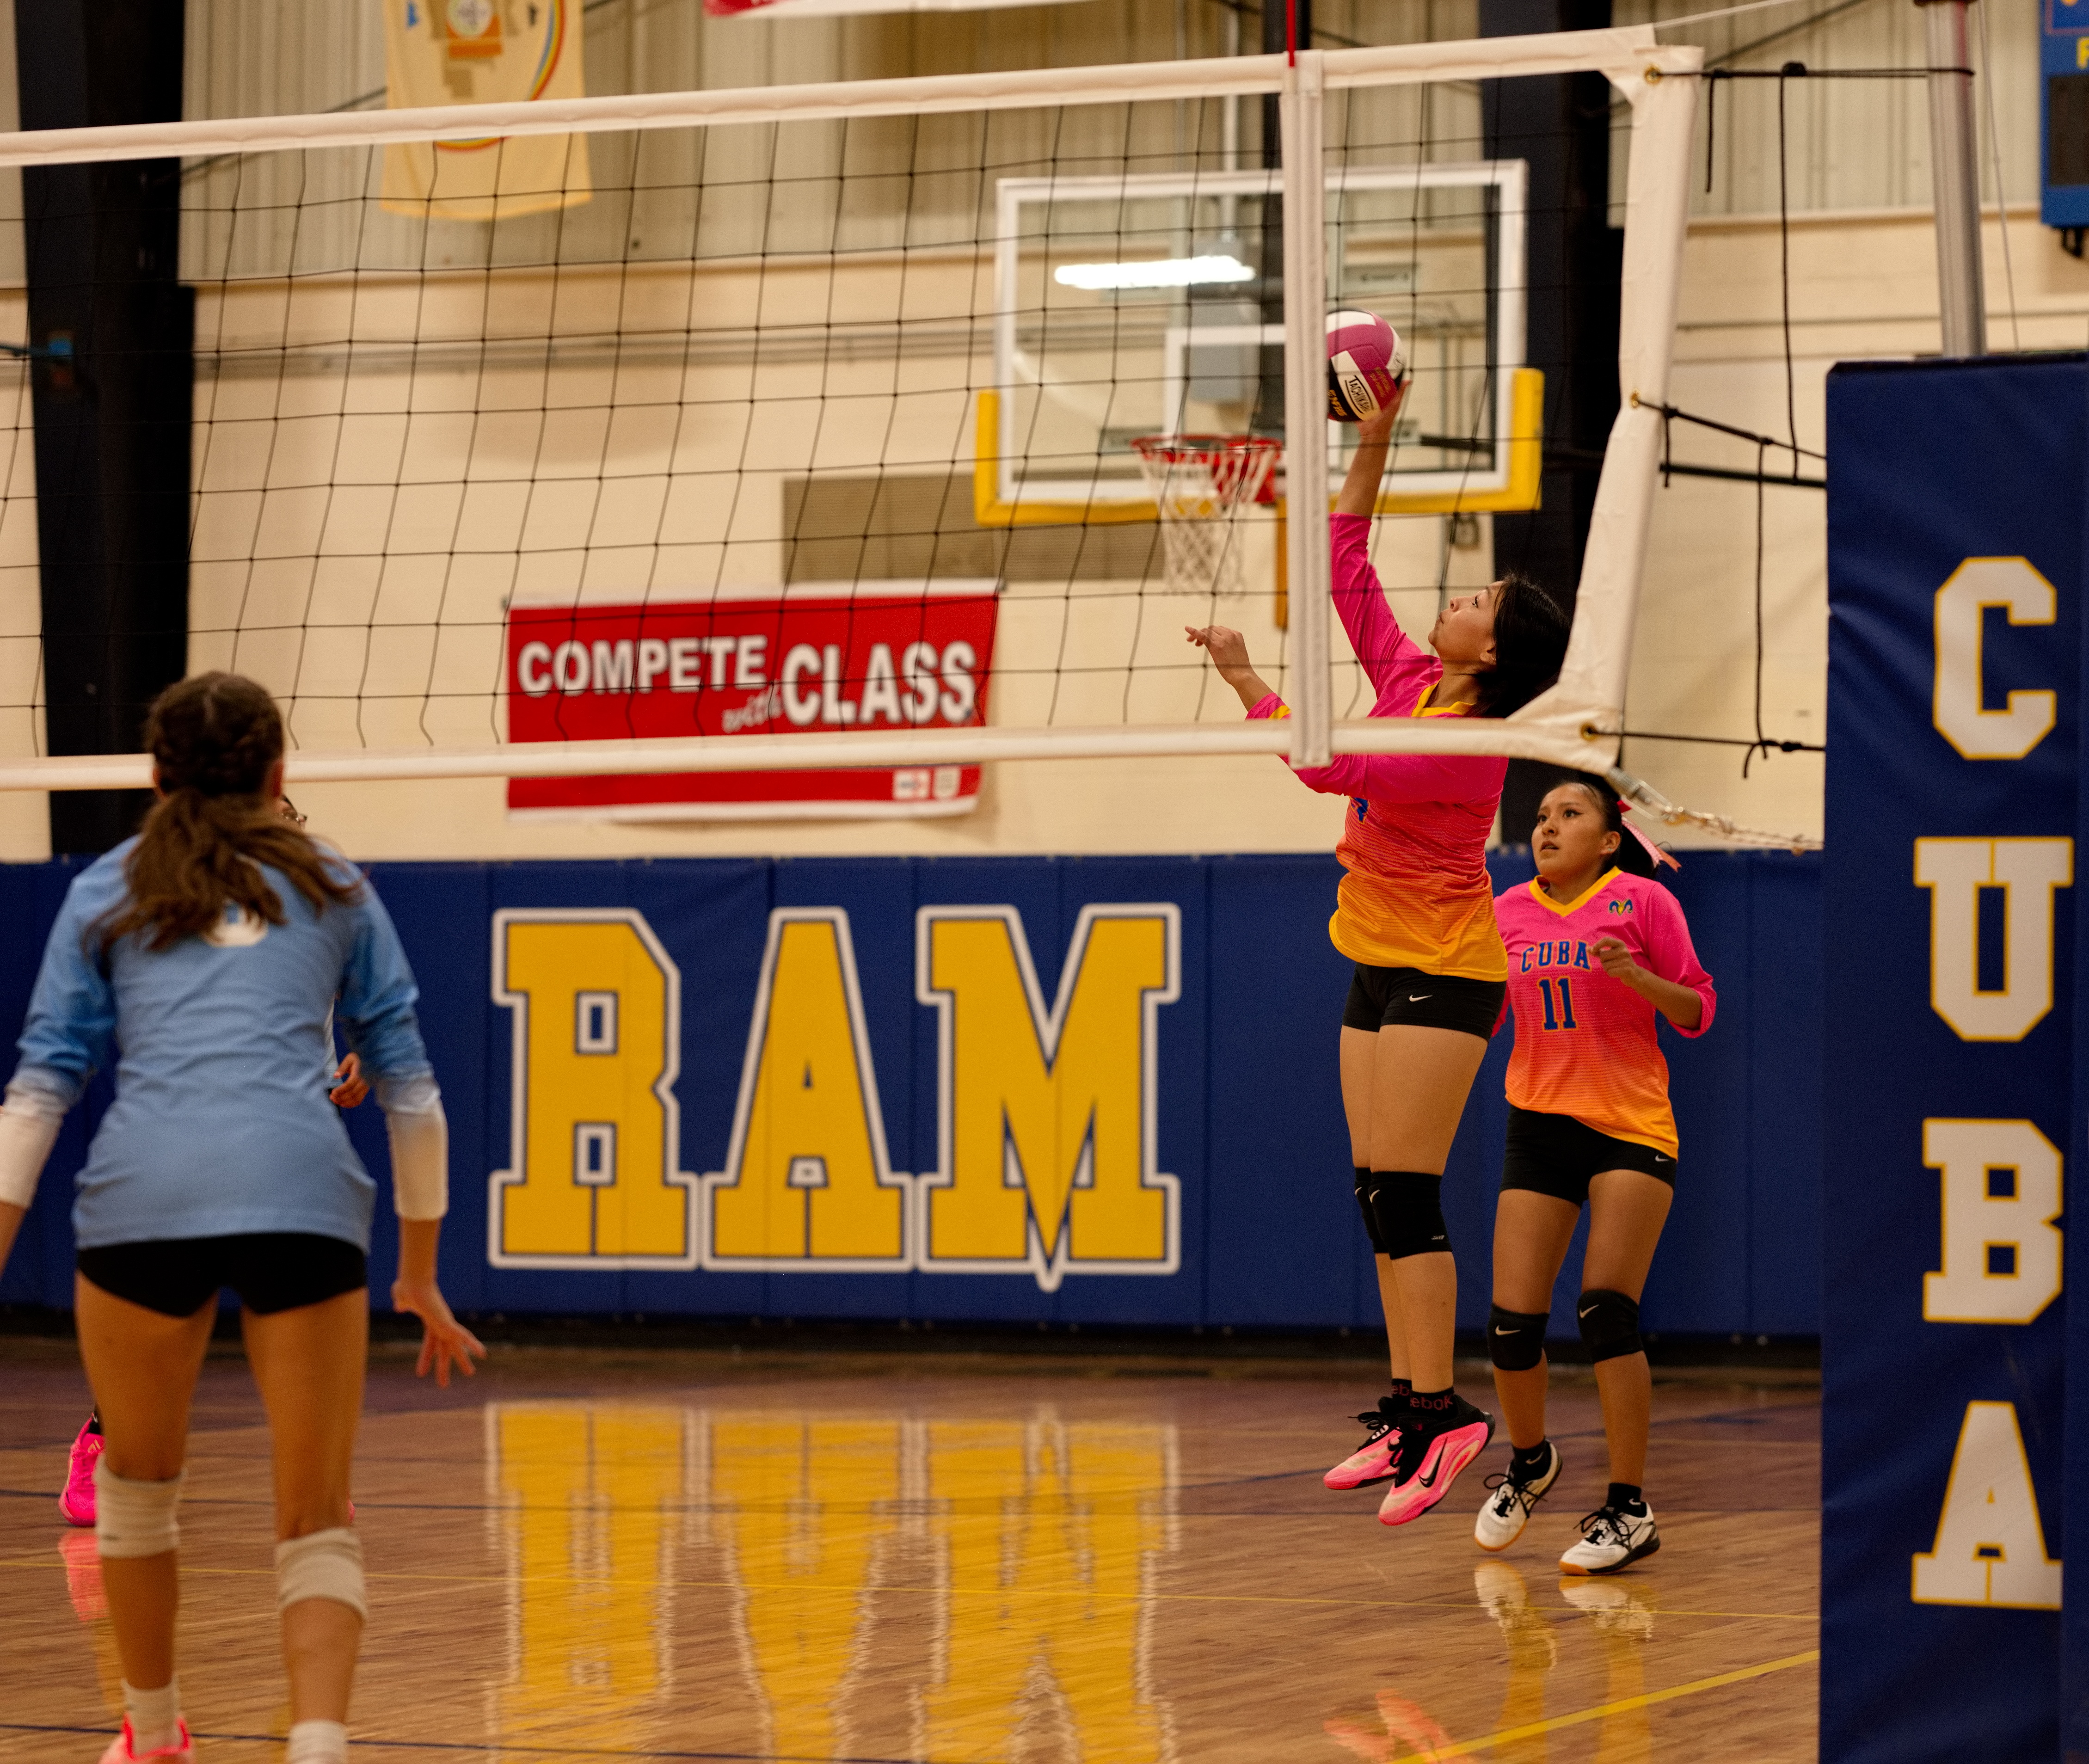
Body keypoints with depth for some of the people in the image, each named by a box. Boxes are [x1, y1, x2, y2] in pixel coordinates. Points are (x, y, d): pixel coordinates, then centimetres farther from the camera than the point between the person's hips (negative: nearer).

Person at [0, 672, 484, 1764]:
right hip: (302, 1196, 0)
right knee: (316, 1523, 4)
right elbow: (408, 1087, 19)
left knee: (138, 1481, 24)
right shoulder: (332, 889, 21)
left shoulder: (106, 892, 20)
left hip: (142, 1195, 0)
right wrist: (421, 1273, 26)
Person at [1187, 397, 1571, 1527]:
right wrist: (1374, 441, 5)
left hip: (1439, 973, -9)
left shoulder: (1470, 744, -20)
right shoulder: (1408, 684, 3)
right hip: (1382, 967, 9)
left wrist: (1248, 681, -22)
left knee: (1405, 1197, -12)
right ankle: (1407, 1405, 10)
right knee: (1381, 1195, 8)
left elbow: (1333, 767, -27)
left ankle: (1439, 1413, -12)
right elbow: (1346, 568, 10)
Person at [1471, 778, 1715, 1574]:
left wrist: (1634, 975, -20)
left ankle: (1629, 1510, -8)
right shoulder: (1508, 913, 7)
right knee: (1513, 1322, -3)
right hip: (1539, 1126, 4)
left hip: (1631, 1127, -4)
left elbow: (1697, 1011, -4)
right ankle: (1529, 1462, 27)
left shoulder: (1643, 902, -4)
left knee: (1606, 1312, -16)